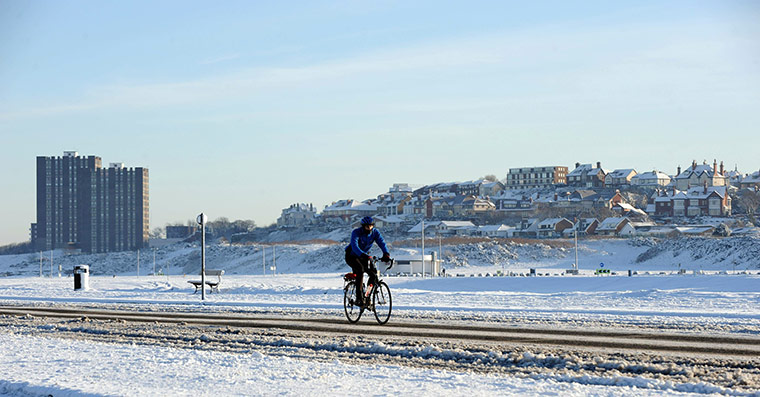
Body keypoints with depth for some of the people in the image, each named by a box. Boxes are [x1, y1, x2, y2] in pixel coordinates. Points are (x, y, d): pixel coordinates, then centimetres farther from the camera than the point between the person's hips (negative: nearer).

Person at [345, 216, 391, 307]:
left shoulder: (375, 232, -11)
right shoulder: (356, 232, -24)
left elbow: (381, 242, -24)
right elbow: (354, 246, -39)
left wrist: (386, 254, -43)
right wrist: (362, 255, -56)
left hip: (363, 256, 6)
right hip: (351, 256, -5)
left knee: (373, 273, -14)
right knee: (360, 270, -33)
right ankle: (359, 298, -35)